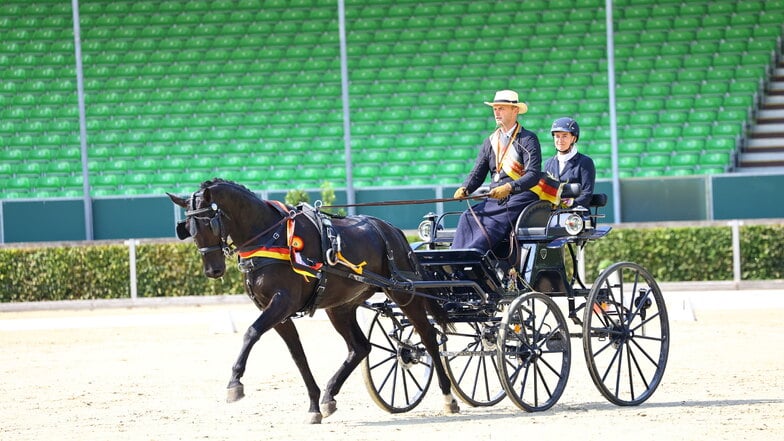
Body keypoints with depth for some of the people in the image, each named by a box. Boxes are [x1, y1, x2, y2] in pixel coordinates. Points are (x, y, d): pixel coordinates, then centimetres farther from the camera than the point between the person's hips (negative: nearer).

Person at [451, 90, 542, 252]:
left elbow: (534, 175, -10)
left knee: (493, 224, -33)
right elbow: (477, 173, 17)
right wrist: (465, 189, -6)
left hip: (520, 198, -5)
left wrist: (509, 187, -26)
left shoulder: (528, 139, 1)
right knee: (468, 217, -24)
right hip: (494, 200, 5)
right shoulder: (490, 142, 21)